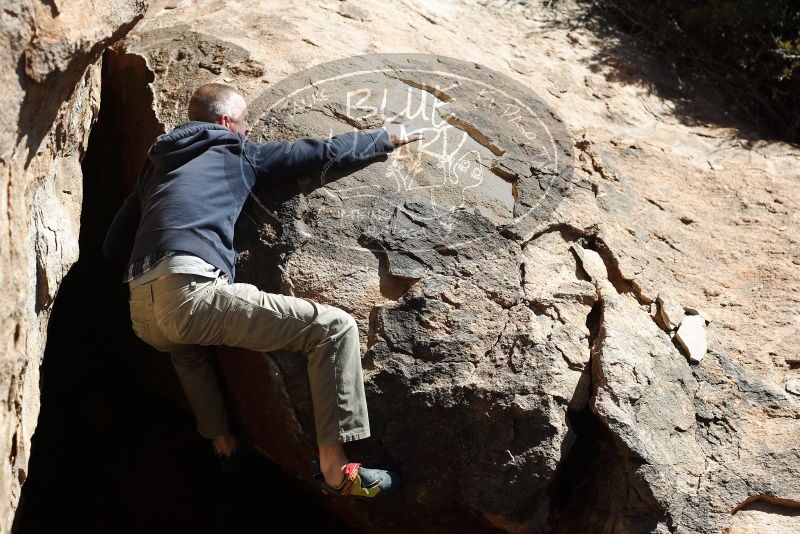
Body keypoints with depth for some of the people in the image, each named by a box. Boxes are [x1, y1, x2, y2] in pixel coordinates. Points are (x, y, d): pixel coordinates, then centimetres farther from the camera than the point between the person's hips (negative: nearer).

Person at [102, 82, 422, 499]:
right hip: (191, 293, -7)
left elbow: (113, 247, 29)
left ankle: (220, 439, 43)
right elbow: (321, 152, 18)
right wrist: (386, 138, 32)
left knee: (187, 343, 45)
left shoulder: (156, 164, 29)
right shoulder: (236, 152, 14)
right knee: (333, 327, -3)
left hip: (142, 315, 8)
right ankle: (335, 468, -4)